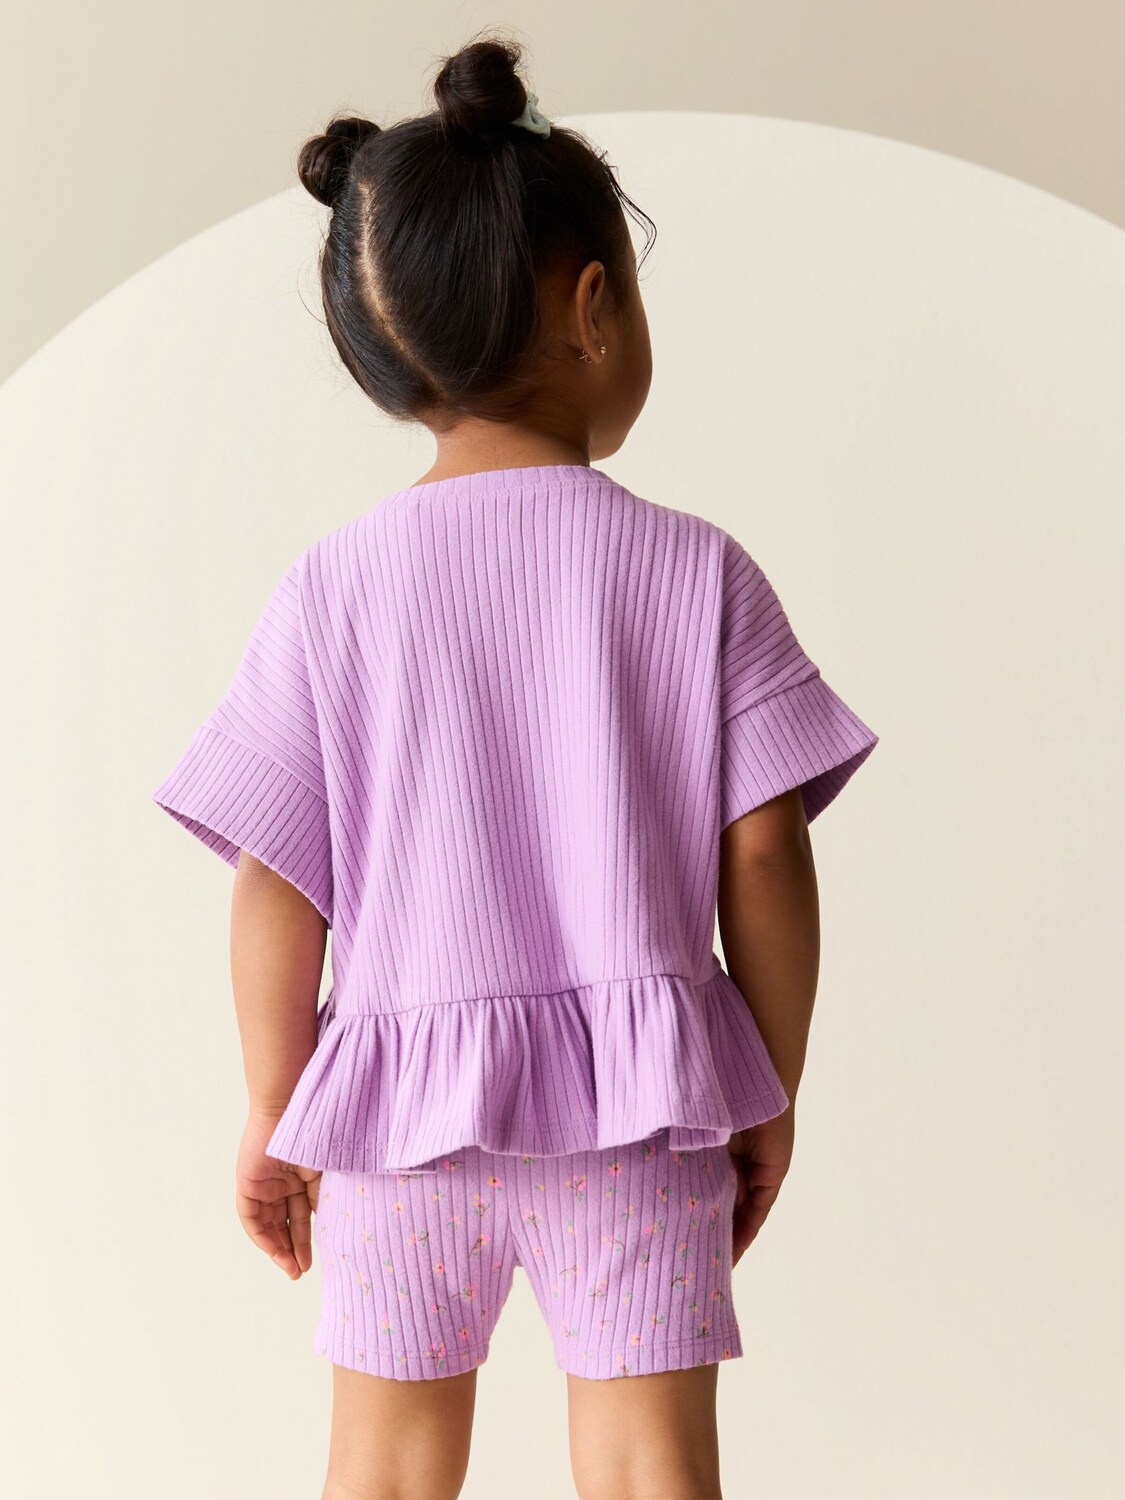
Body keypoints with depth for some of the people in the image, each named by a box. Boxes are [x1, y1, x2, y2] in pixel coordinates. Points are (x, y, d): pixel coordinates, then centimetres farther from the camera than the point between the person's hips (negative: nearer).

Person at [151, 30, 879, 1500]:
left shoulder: (335, 586, -5)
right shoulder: (697, 569, -6)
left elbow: (277, 884, -4)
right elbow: (763, 855, -6)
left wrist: (276, 1114, 8)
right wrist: (773, 1095, 6)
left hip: (401, 1102, 1)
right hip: (639, 1103, -1)